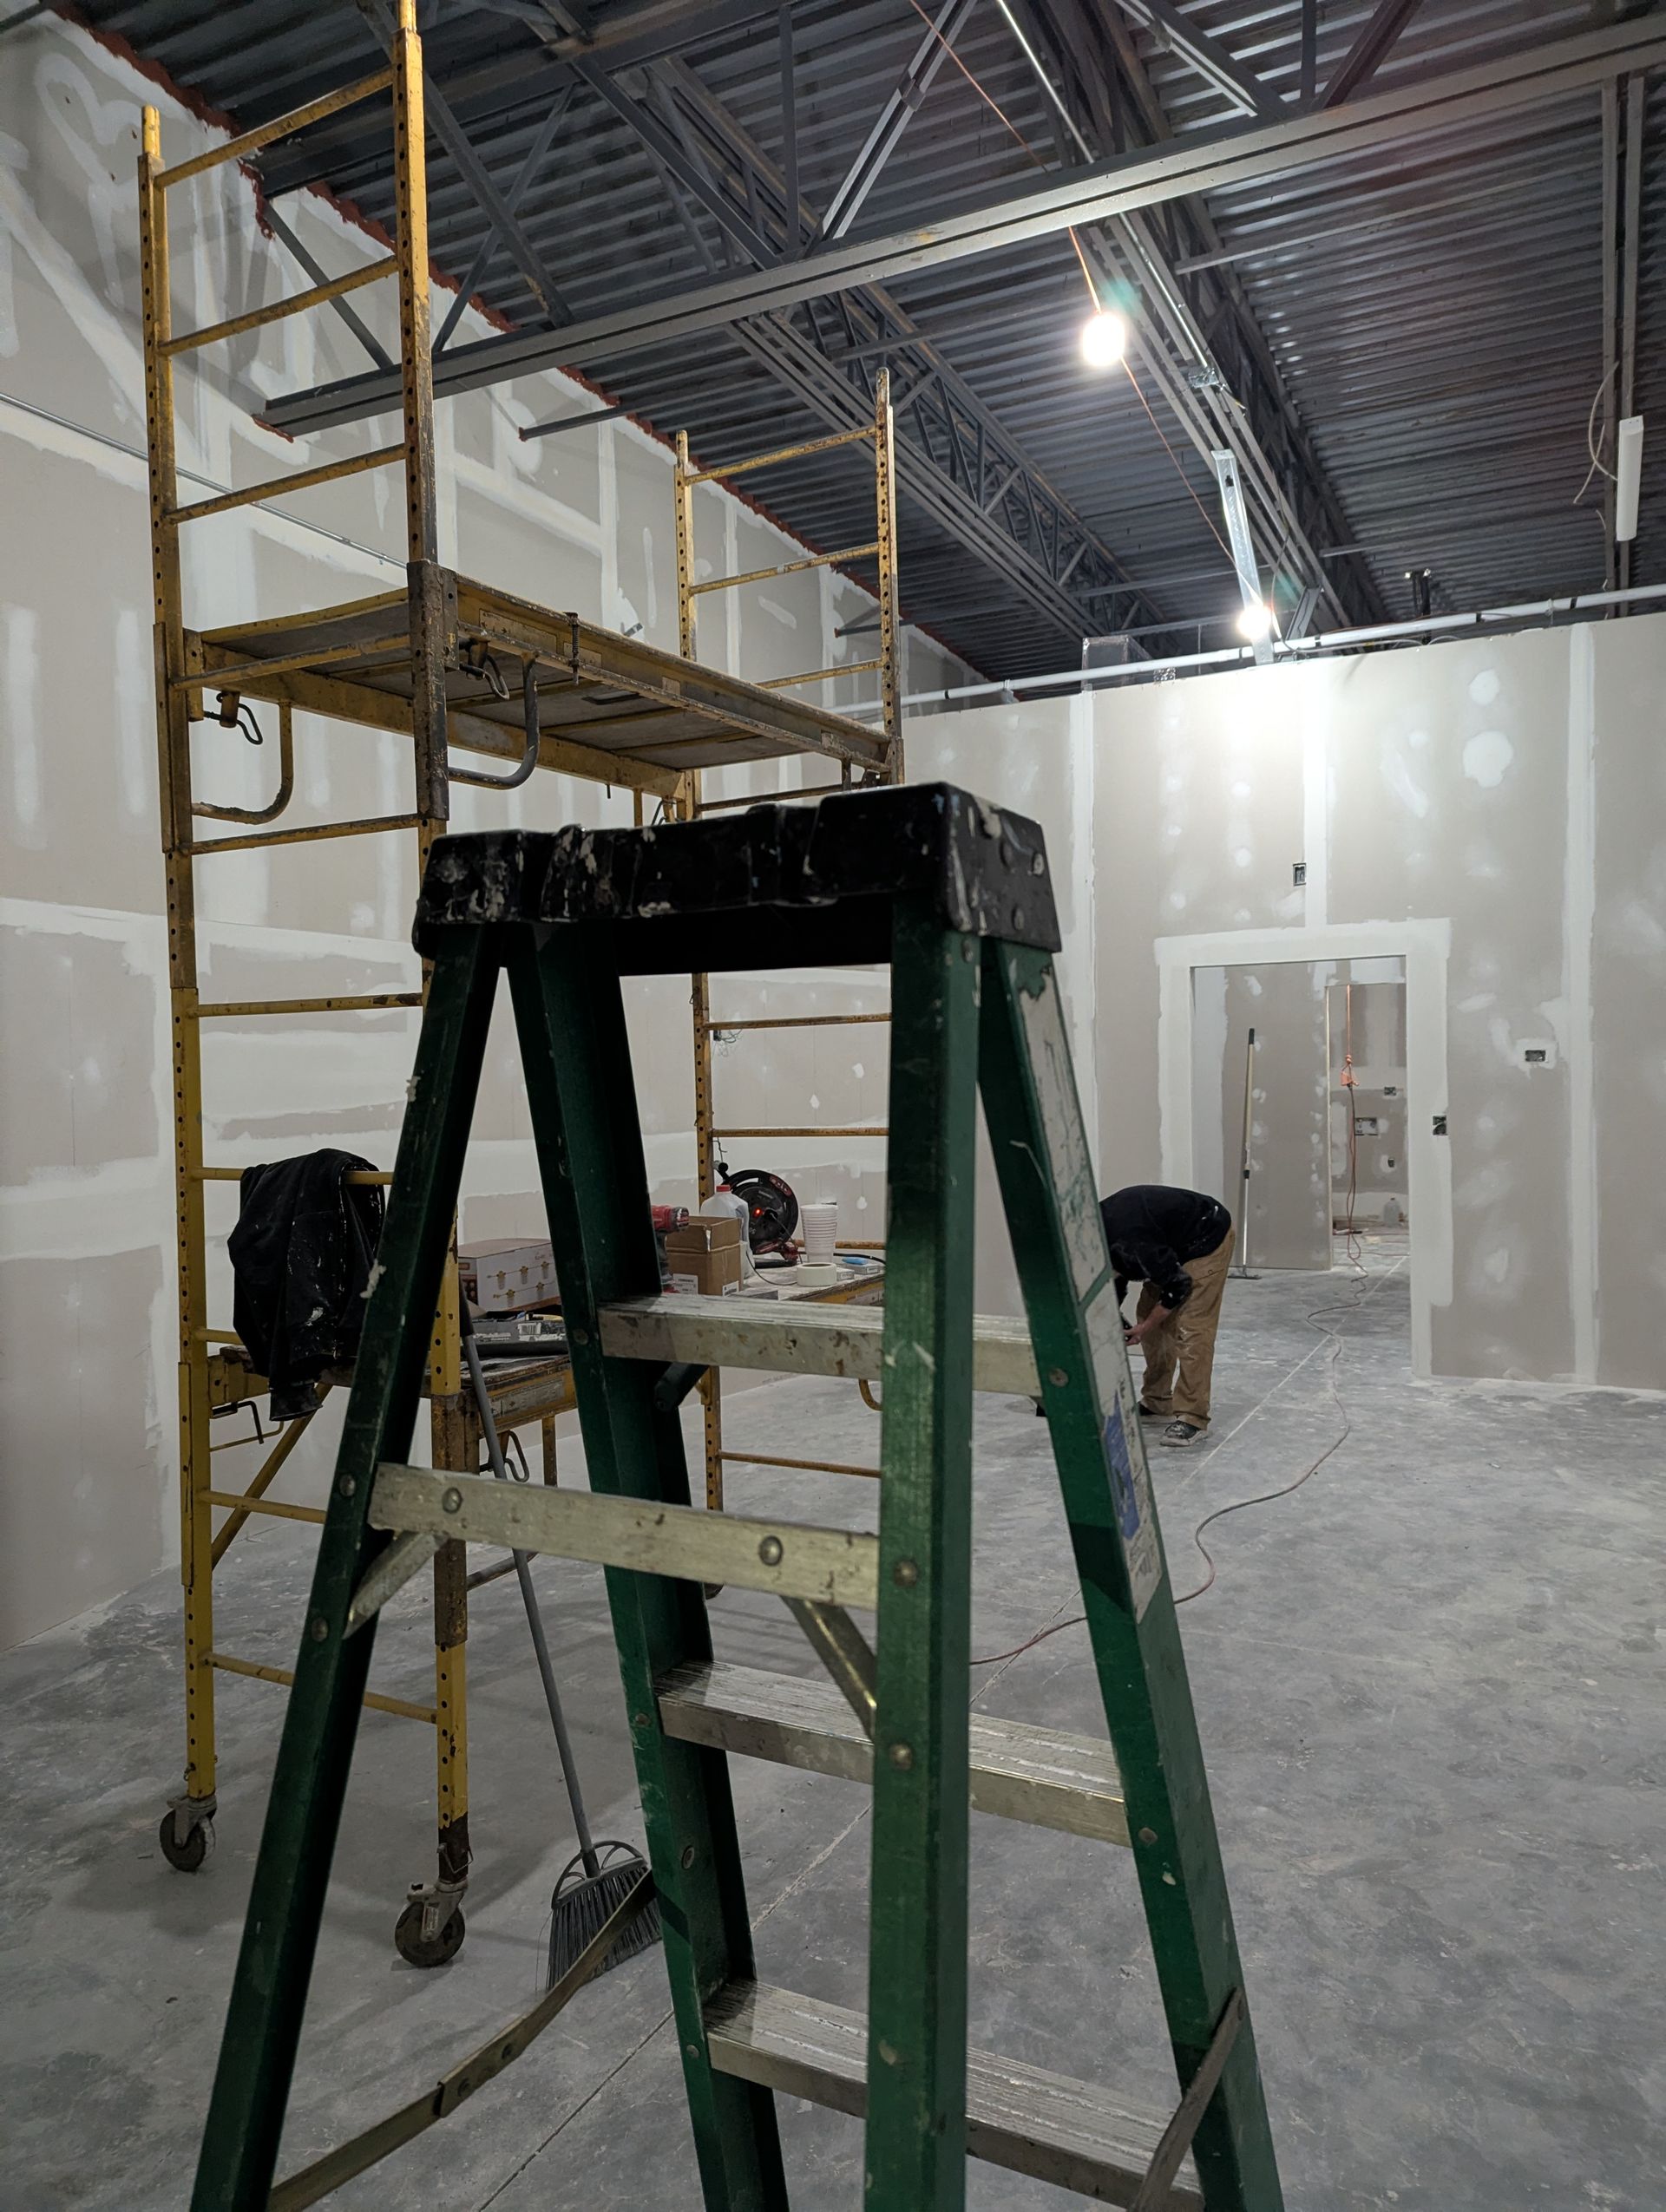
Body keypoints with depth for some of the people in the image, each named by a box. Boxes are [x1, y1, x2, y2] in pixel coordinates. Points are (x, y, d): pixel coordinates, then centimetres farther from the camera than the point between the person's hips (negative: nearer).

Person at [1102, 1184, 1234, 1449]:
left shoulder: (1126, 1244, -35)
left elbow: (1178, 1285, -24)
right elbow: (1116, 1279, 9)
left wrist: (1146, 1326, -12)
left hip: (1208, 1238, -10)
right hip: (1176, 1242, 10)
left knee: (1191, 1328, -15)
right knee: (1149, 1315, 8)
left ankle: (1191, 1419, -11)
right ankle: (1157, 1404, 16)